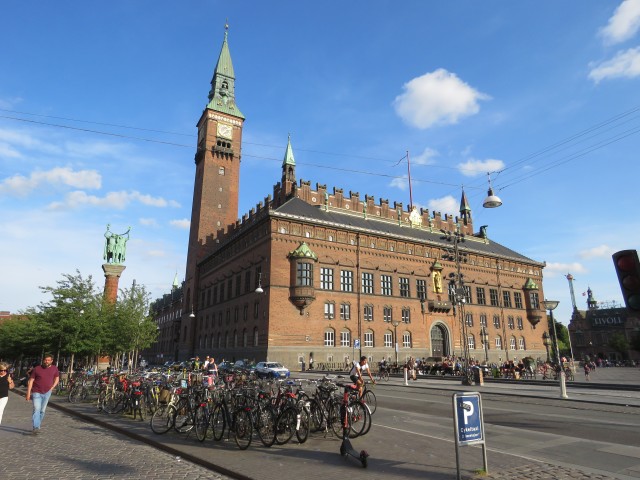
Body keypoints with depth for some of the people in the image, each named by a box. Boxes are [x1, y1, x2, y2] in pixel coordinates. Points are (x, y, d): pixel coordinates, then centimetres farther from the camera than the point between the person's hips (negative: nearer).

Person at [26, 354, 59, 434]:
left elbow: (57, 378, 15)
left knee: (42, 410, 10)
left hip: (47, 393, 3)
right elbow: (31, 381, -4)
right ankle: (36, 428, -18)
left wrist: (52, 387, 3)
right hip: (37, 392, -3)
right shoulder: (37, 369, -7)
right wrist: (28, 393, -8)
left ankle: (38, 426, 23)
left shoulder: (54, 368, 1)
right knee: (36, 409, -14)